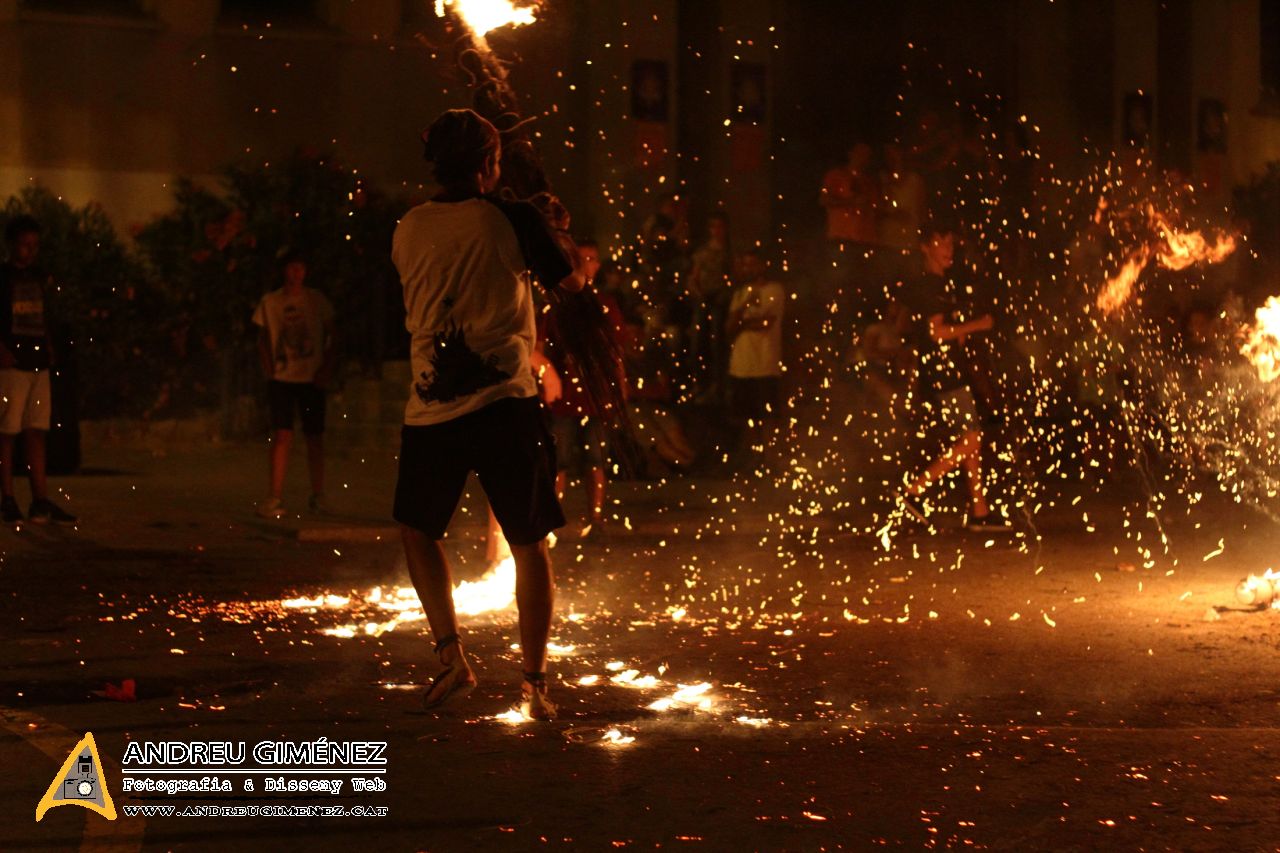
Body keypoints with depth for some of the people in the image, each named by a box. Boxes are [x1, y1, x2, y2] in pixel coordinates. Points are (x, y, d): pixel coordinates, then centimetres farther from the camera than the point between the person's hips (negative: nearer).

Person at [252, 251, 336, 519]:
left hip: (311, 378, 1)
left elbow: (331, 338, 9)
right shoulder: (270, 302, 4)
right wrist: (268, 370, -1)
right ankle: (275, 499, -11)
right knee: (281, 435, -11)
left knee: (315, 437, 4)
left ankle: (318, 497, 14)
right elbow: (263, 339, 11)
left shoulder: (318, 301, 5)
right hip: (281, 377, -1)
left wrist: (326, 369, -3)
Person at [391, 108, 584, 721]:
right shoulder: (511, 220, -5)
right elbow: (570, 281, 9)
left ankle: (452, 658, 14)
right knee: (530, 547, 7)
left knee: (417, 532, 22)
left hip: (430, 411, 2)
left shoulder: (408, 230, 5)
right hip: (504, 403, -2)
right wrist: (569, 248, 32)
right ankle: (534, 684, 4)